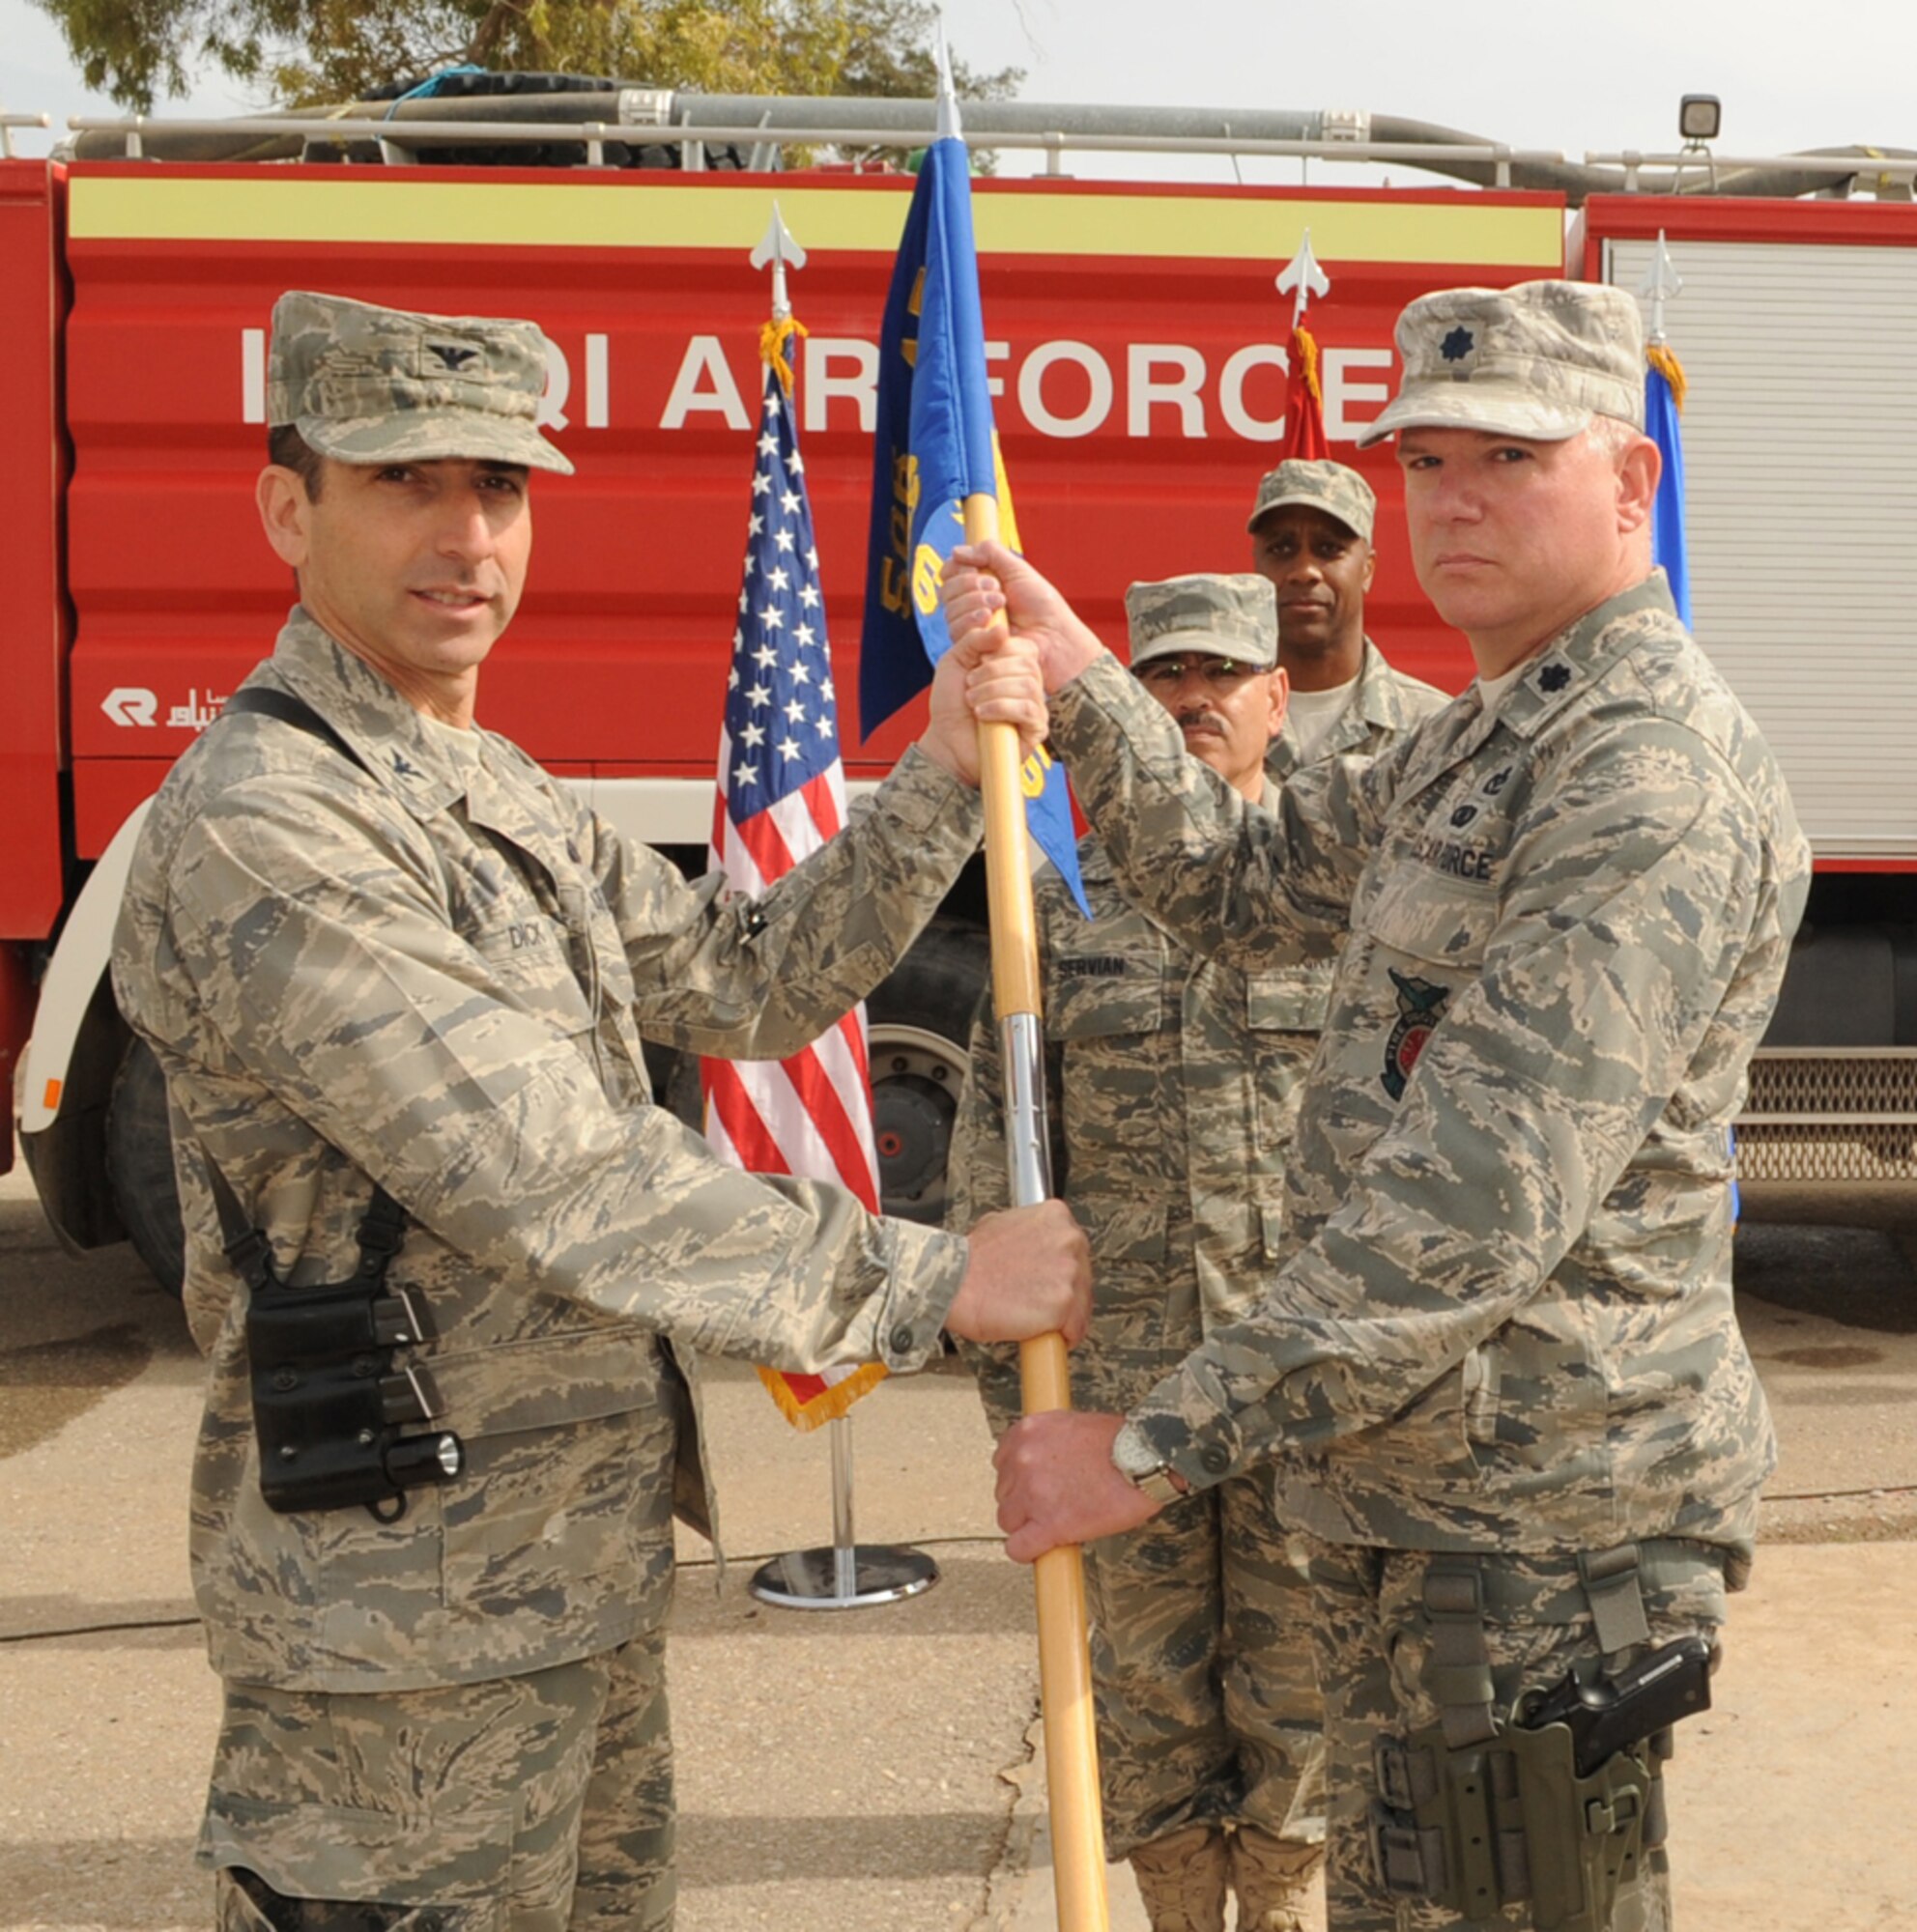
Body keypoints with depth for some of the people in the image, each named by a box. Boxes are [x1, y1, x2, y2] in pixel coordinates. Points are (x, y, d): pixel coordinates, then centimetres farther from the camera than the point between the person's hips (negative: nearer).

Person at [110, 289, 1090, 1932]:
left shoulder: (505, 797, 11)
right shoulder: (265, 826, -21)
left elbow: (742, 987, 11)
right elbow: (552, 1183, -27)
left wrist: (938, 784, -1)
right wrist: (929, 1284, -22)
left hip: (587, 1567, 9)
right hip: (411, 1623, -9)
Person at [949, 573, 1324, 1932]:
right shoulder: (1061, 898, 4)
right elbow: (997, 1141, 6)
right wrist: (1007, 1369, 2)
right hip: (1119, 1373, 1)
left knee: (1299, 1688, 9)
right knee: (1149, 1684, 11)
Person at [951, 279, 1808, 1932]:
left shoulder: (1650, 771, -21)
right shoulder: (1470, 746, 14)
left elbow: (1485, 1195, -29)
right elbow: (1243, 886, 22)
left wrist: (1163, 1442, -27)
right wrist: (1079, 684, 7)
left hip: (1539, 1529, -10)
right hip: (1409, 1488, 10)